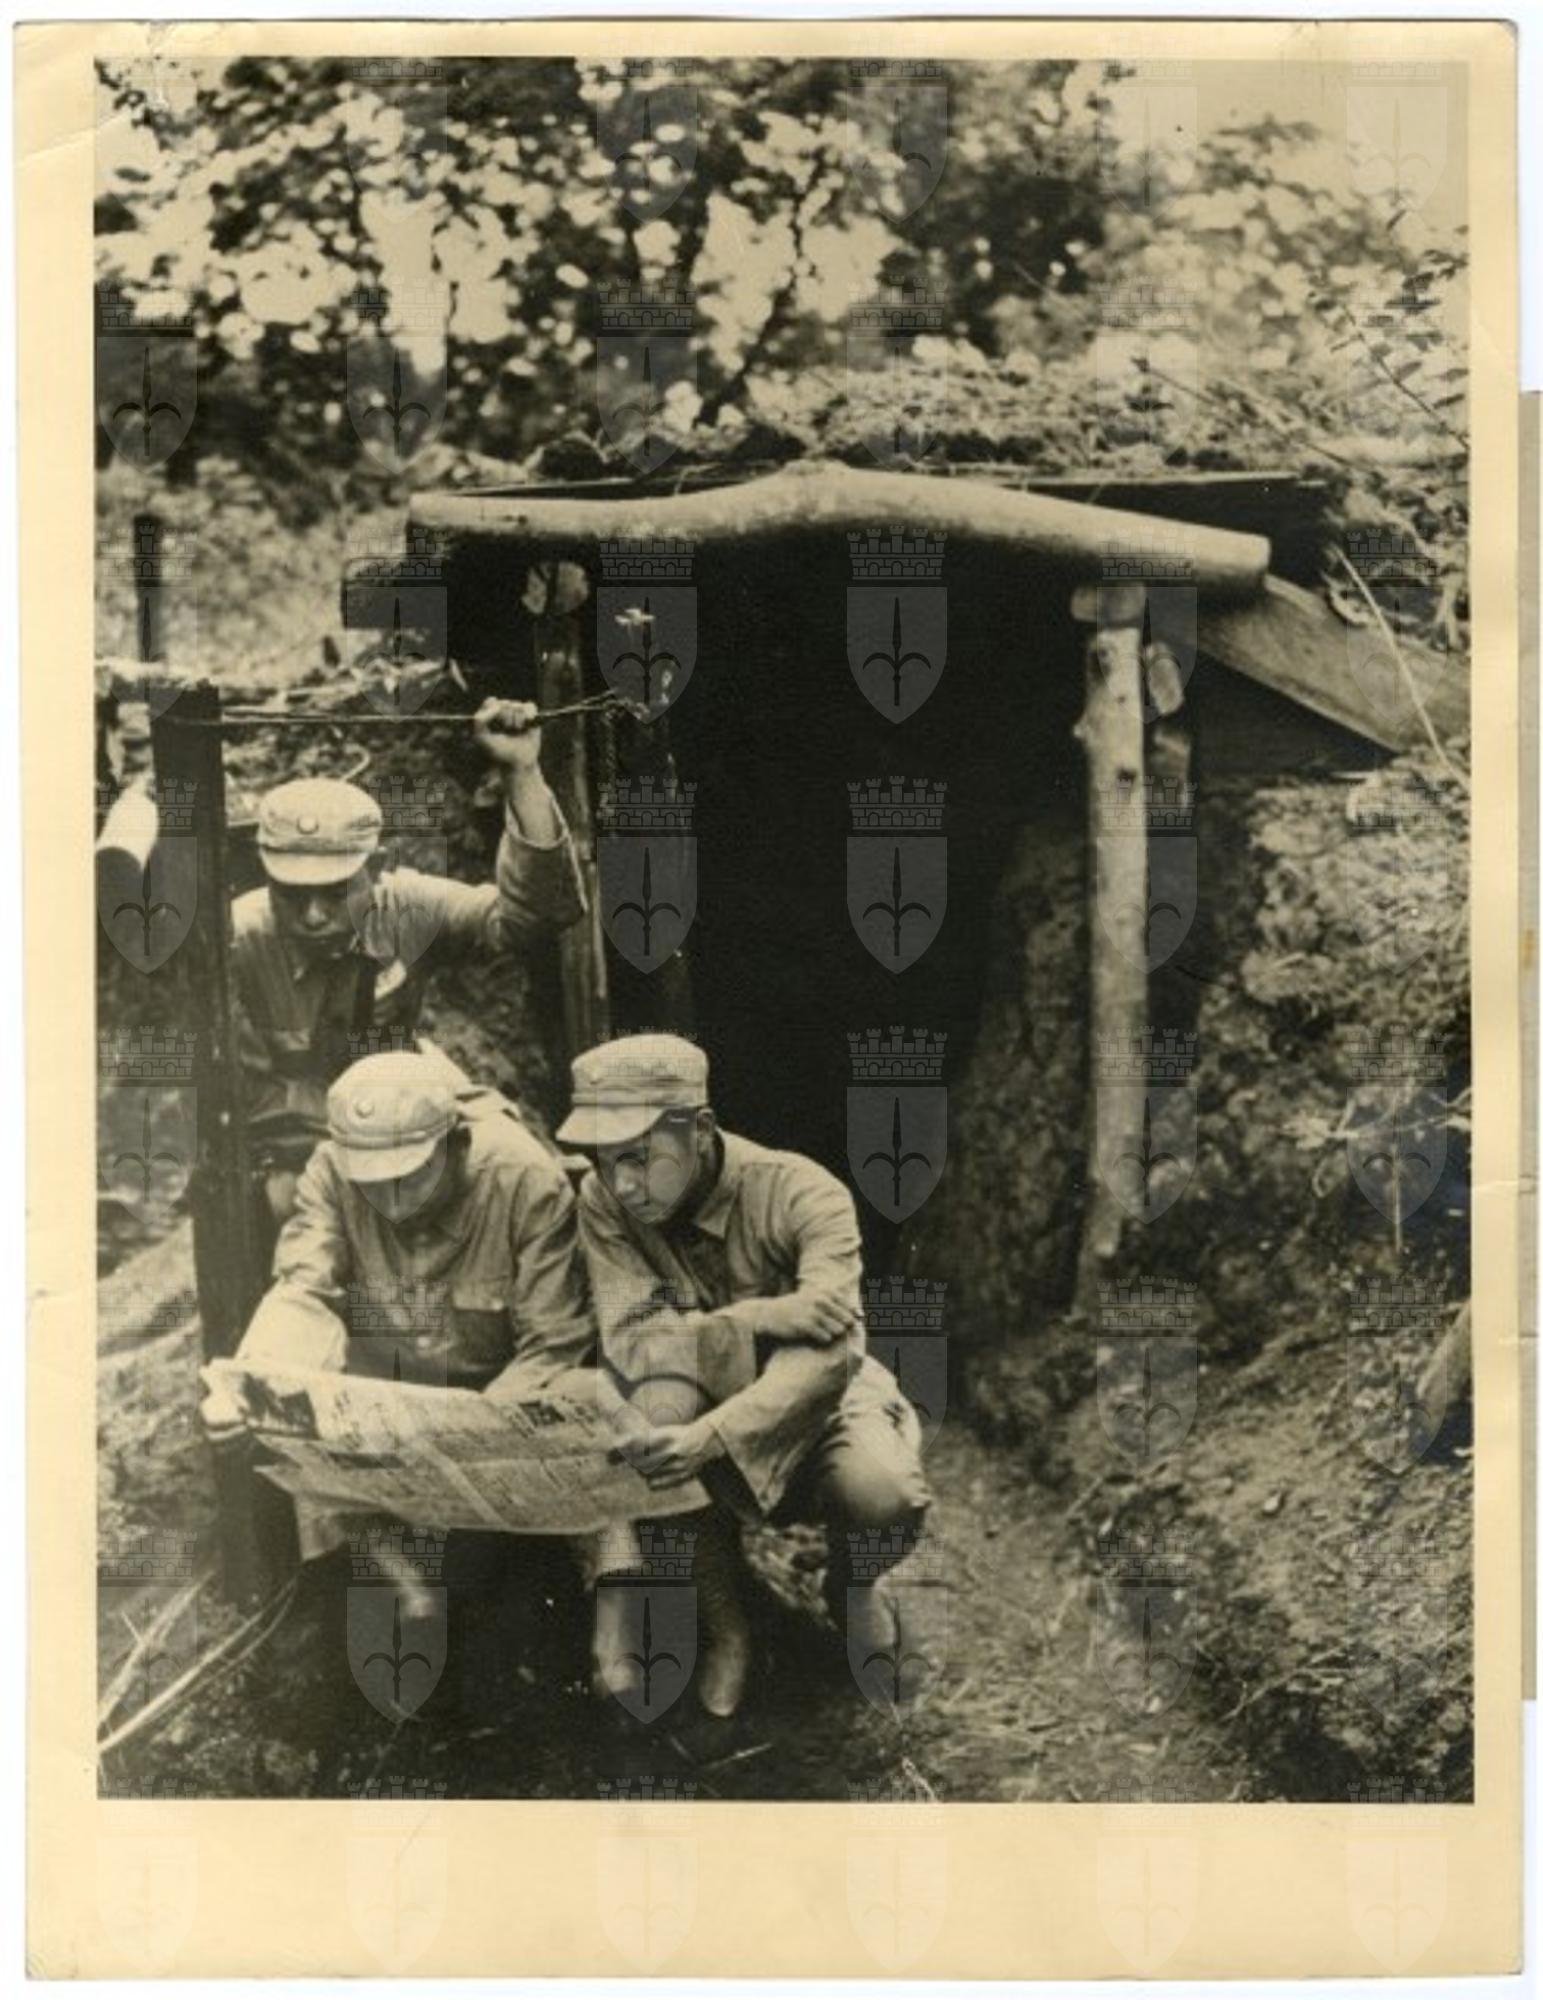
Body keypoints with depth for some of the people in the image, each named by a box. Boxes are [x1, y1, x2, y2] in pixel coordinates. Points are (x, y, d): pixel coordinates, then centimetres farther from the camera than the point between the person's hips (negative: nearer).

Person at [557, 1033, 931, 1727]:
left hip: (815, 1405, -1)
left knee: (883, 1492, -34)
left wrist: (711, 1438, -51)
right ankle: (722, 1630, -13)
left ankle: (850, 1581, 8)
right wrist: (764, 1318, -35)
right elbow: (632, 1341, -26)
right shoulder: (603, 1203, -17)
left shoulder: (803, 1195, -25)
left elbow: (824, 1356, -37)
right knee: (662, 1391, -34)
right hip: (696, 1399, 2)